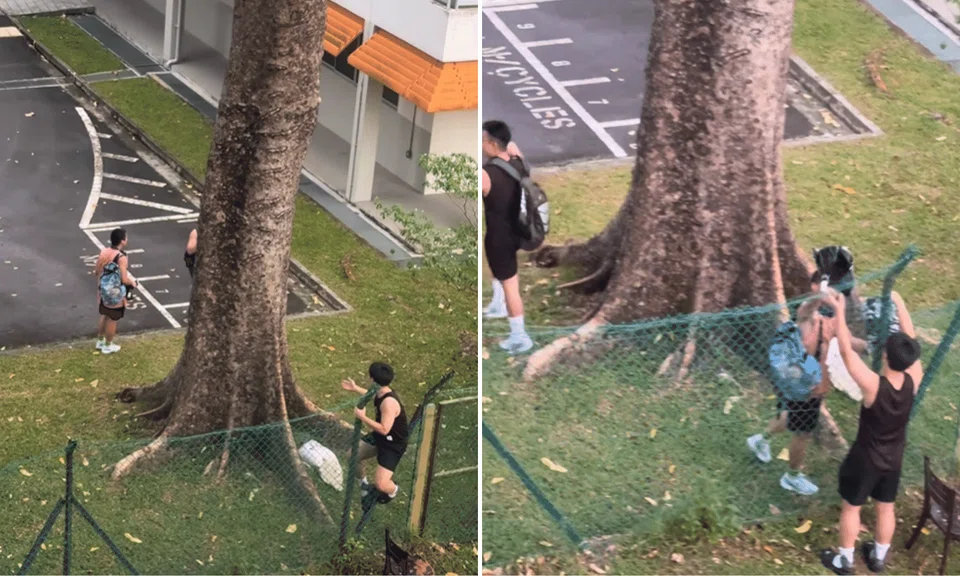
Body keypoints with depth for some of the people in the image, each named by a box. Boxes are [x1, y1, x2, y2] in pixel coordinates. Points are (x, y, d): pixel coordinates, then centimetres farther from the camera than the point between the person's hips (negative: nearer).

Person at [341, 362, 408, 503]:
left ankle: (393, 490, 22)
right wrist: (355, 388, 28)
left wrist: (363, 417, -33)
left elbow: (384, 429, -39)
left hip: (393, 445, -9)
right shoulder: (381, 393, -7)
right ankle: (364, 481, 42)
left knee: (380, 485, -16)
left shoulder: (389, 402, -37)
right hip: (379, 438, 9)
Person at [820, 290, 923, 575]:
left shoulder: (873, 386, -37)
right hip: (894, 459, 4)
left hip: (865, 459, -4)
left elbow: (847, 351, -33)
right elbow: (911, 341, -11)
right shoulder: (913, 381, -24)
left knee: (851, 507, 17)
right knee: (886, 507, 23)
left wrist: (840, 310, -28)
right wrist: (899, 304, -3)